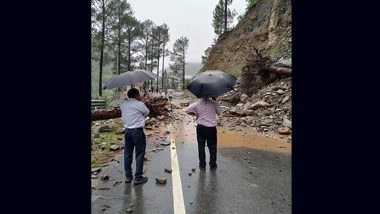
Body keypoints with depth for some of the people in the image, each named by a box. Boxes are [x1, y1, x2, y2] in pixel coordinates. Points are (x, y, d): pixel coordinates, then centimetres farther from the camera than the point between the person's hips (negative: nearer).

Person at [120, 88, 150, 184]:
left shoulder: (123, 104, 4)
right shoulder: (139, 104, -12)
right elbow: (147, 112, 2)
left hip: (127, 131, 6)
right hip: (138, 131, -6)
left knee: (127, 154, 14)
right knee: (139, 154, 5)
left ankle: (128, 176, 24)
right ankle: (138, 177, 11)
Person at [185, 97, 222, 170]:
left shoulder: (197, 103, -10)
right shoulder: (214, 103, -13)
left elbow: (187, 110, -9)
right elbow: (219, 112, 1)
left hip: (200, 127, 1)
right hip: (211, 128, 0)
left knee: (201, 146, 15)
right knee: (212, 146, 15)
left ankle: (202, 165, 23)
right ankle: (213, 165, 26)